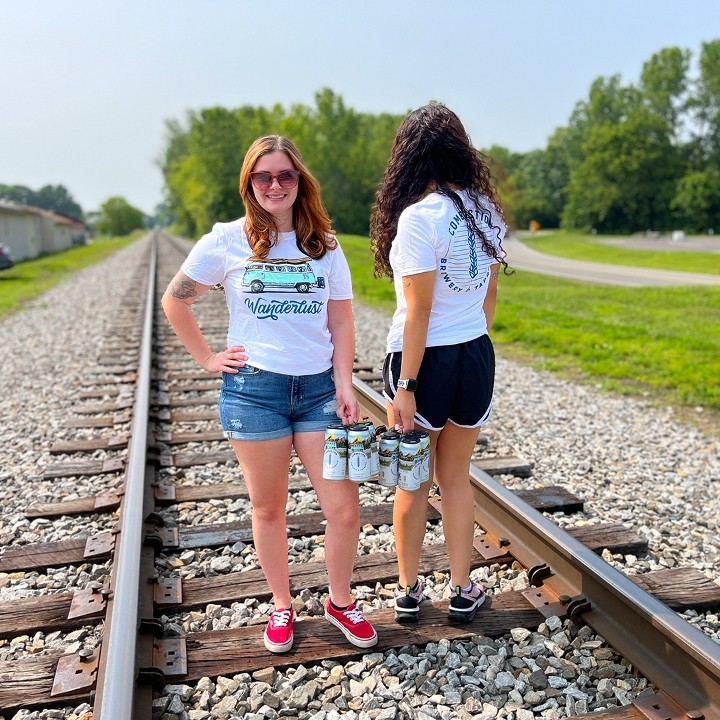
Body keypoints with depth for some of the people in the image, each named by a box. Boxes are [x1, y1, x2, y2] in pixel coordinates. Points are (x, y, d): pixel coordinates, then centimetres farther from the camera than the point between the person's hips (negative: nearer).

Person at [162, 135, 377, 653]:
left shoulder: (325, 245, 6)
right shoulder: (227, 241, 0)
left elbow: (341, 323, 6)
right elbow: (175, 302, 8)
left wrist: (344, 386, -3)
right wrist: (207, 358, 4)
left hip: (319, 389, 2)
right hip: (254, 388, -1)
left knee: (345, 508, 1)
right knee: (269, 508, 11)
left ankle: (341, 601, 26)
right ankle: (282, 606, 32)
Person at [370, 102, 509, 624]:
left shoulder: (418, 216, -17)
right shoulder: (486, 210, 4)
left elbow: (419, 311, -19)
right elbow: (490, 294, 10)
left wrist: (406, 386, -15)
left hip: (426, 359, -6)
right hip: (477, 356, 6)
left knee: (413, 483, 12)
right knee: (456, 478, 19)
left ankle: (408, 591, 28)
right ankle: (463, 590, 30)